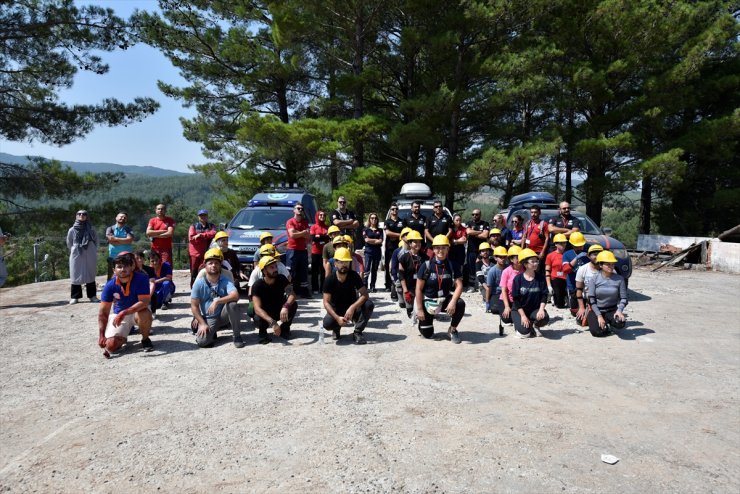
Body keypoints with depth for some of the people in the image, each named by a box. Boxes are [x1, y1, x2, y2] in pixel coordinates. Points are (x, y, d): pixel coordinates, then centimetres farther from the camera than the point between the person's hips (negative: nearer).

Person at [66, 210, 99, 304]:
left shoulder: (91, 229, 2)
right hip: (76, 257, 0)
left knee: (90, 275, 4)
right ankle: (75, 297, 8)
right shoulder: (72, 230, 2)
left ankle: (92, 296, 11)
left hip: (90, 257, 0)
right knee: (76, 275, 1)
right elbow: (69, 244, 13)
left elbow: (96, 242, 11)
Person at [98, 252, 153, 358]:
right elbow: (103, 312, -13)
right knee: (111, 346, -15)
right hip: (118, 315, 2)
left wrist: (123, 313, -38)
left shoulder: (141, 279, -23)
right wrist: (101, 335, -20)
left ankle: (145, 339, -8)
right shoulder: (110, 286, -16)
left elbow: (144, 302, -30)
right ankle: (122, 337, 24)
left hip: (138, 311, -2)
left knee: (145, 314, -39)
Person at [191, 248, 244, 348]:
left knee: (232, 303, -32)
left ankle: (237, 336, -15)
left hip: (223, 316, 0)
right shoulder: (199, 283, -8)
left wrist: (217, 301, -34)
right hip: (208, 319, 0)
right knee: (202, 341, -25)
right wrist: (202, 323, -12)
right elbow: (194, 305, -5)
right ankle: (212, 332, 14)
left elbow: (235, 296, -28)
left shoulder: (225, 281, -10)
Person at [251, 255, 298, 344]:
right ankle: (263, 331, 2)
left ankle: (284, 328, 0)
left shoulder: (281, 279, -15)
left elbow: (292, 295, -27)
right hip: (264, 314, -2)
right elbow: (257, 309, -34)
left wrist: (285, 306, -50)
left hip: (279, 311, 2)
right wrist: (272, 322, -48)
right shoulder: (258, 285, -24)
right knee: (258, 319, -36)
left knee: (293, 304, -26)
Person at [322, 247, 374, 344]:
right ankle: (337, 328, 6)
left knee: (369, 304, -28)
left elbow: (364, 295, -19)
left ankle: (357, 332, -11)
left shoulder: (354, 276, -13)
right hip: (336, 310, -1)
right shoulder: (330, 279, -16)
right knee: (327, 323, -33)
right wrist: (337, 318, -32)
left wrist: (352, 308, -35)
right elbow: (326, 302, -18)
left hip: (352, 308, 1)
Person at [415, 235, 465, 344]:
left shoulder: (453, 266, -7)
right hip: (428, 300, -2)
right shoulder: (426, 266, -13)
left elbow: (459, 286, -14)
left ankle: (452, 329, -4)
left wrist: (453, 301, -31)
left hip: (445, 299, 2)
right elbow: (419, 289, -9)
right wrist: (419, 309, -11)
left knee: (460, 304, -30)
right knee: (427, 334, -3)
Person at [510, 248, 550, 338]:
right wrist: (523, 315, -15)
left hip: (535, 309, 2)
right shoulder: (518, 279, -10)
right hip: (519, 310, -2)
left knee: (544, 317, -30)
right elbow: (516, 299, -10)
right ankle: (519, 324, 16)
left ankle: (534, 326, 6)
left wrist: (541, 309, -18)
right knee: (524, 332, -22)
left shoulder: (540, 277, -3)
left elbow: (544, 295, -3)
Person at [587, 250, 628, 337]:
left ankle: (609, 321, 7)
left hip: (612, 310, 1)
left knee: (620, 323, -30)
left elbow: (623, 298, -2)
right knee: (597, 332, -23)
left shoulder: (619, 279, -6)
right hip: (597, 310, -1)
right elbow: (591, 300, -8)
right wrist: (599, 316, -15)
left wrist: (619, 310, -20)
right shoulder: (595, 279, -8)